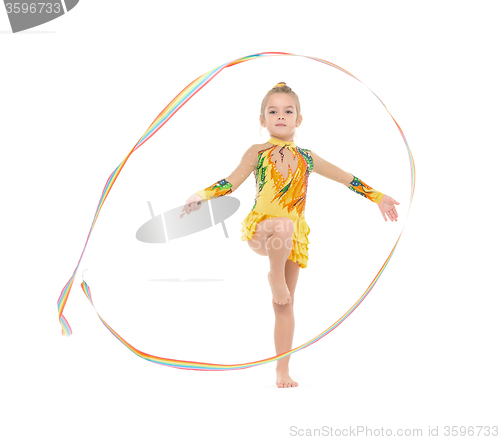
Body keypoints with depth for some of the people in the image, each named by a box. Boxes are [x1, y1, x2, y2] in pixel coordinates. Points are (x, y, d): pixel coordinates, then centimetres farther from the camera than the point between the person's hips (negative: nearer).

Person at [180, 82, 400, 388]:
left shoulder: (306, 157, 12)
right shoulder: (258, 153, 4)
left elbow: (345, 177, 19)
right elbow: (231, 182, 0)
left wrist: (378, 197, 20)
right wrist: (203, 196, -17)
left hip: (293, 235, 3)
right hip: (261, 229, -3)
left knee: (285, 306, 5)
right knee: (284, 225, -42)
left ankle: (282, 369, 15)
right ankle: (275, 277, -15)